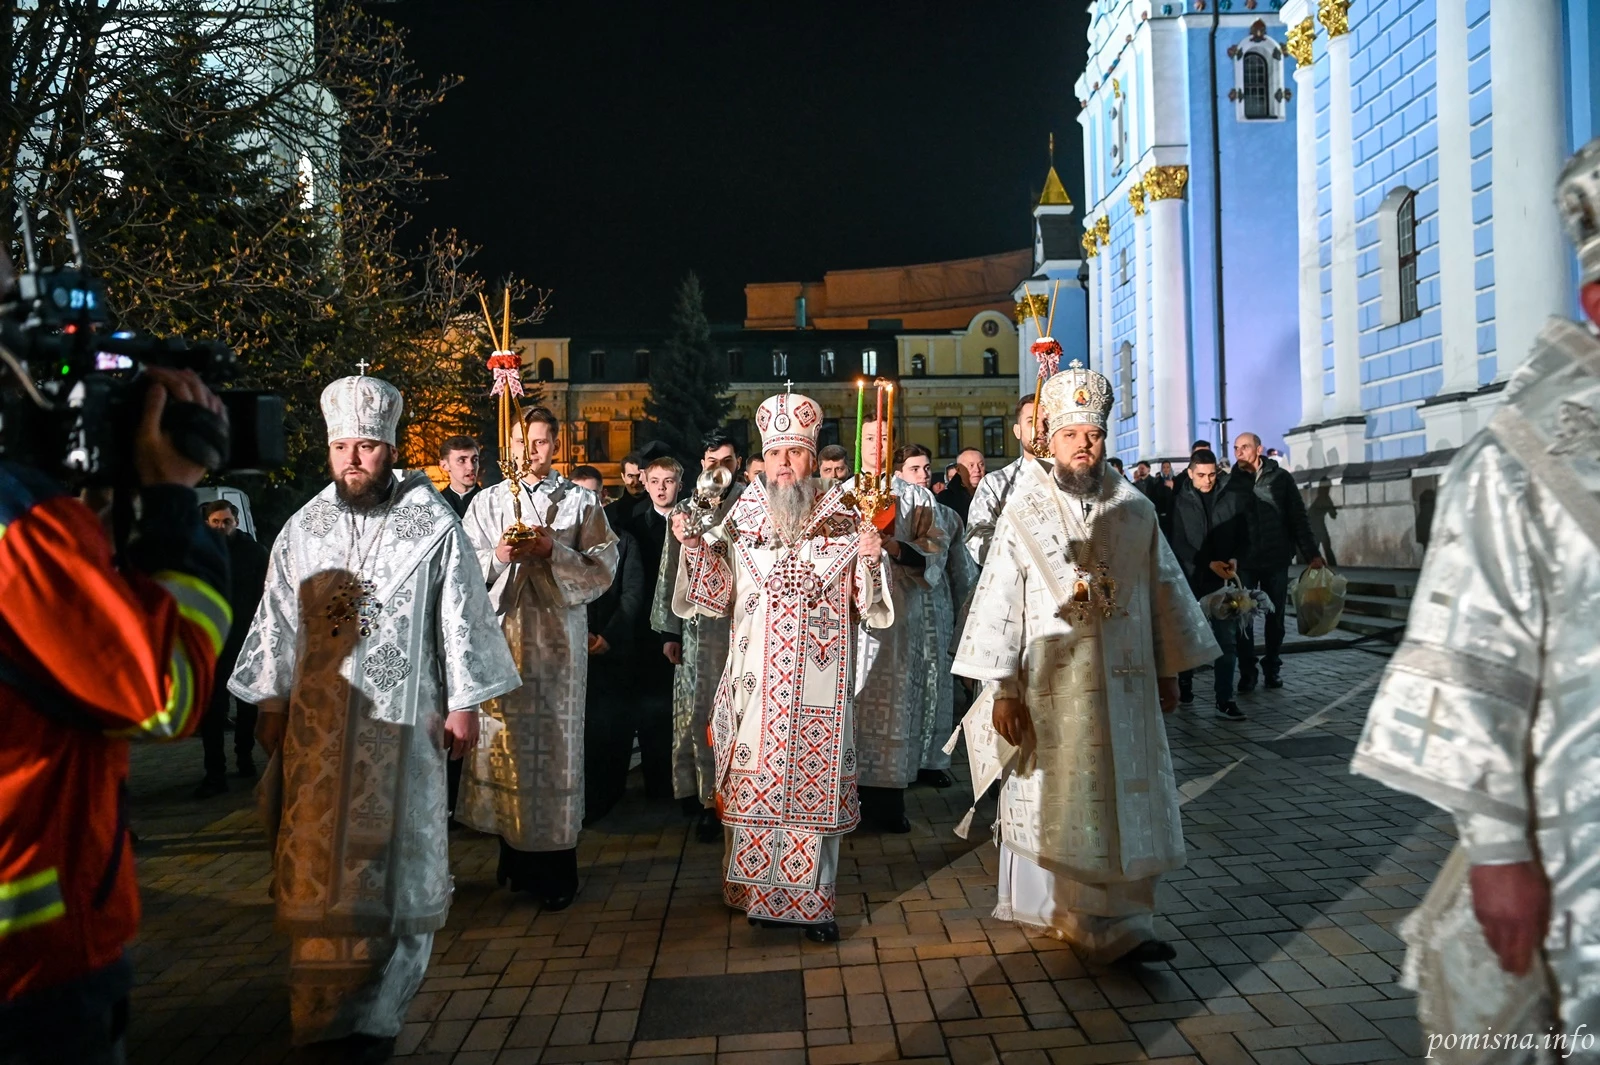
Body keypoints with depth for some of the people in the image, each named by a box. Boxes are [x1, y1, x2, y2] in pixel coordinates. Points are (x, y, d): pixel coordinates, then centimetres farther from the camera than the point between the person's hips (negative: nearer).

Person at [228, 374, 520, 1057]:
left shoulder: (434, 525, -5)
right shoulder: (304, 528, 5)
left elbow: (460, 617, -3)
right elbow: (278, 621, 10)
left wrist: (464, 702, -3)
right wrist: (271, 704, 11)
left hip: (403, 719, -3)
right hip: (318, 720, 3)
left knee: (393, 856, 3)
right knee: (320, 855, 9)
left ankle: (378, 1012, 13)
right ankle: (324, 1003, 26)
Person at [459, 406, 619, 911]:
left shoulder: (580, 502, 7)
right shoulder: (487, 502, 11)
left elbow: (603, 569, -1)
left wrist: (555, 552, -14)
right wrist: (499, 556, -14)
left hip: (558, 636, -2)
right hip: (501, 632, 2)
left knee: (555, 741, -1)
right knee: (505, 739, 2)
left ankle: (556, 866, 7)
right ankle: (514, 854, 16)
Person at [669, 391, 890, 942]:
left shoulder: (843, 522, 1)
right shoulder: (741, 523, 6)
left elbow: (866, 604, -1)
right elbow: (719, 594, 7)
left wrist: (871, 560, -19)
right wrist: (693, 547, -5)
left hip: (819, 684, -1)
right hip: (757, 679, 2)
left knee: (816, 783, 3)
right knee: (752, 783, 6)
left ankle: (813, 900, 16)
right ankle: (757, 893, 22)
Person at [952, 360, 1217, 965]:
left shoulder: (1135, 511, 5)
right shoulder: (1024, 514, -4)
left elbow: (1163, 590, 12)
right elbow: (999, 600, -8)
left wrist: (1168, 670, 12)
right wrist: (1003, 688, -12)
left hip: (1124, 681, 3)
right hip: (1049, 683, -2)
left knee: (1122, 797, 4)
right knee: (1052, 798, 7)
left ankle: (1118, 923, 12)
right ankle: (1054, 905, 25)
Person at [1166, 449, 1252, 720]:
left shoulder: (1234, 494, 0)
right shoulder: (1180, 501, -3)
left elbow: (1245, 532, 5)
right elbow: (1178, 543, -5)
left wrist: (1235, 559, -11)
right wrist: (1209, 563, -14)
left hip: (1224, 577, 0)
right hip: (1190, 578, 0)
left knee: (1226, 640, -3)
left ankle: (1224, 700, 0)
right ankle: (1184, 685, 32)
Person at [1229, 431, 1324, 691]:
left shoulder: (1280, 478, 0)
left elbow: (1298, 517, 1)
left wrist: (1311, 553, -3)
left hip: (1276, 560, 0)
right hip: (1244, 562, 0)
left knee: (1275, 617, 9)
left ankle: (1272, 667, 23)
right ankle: (1247, 672, 10)